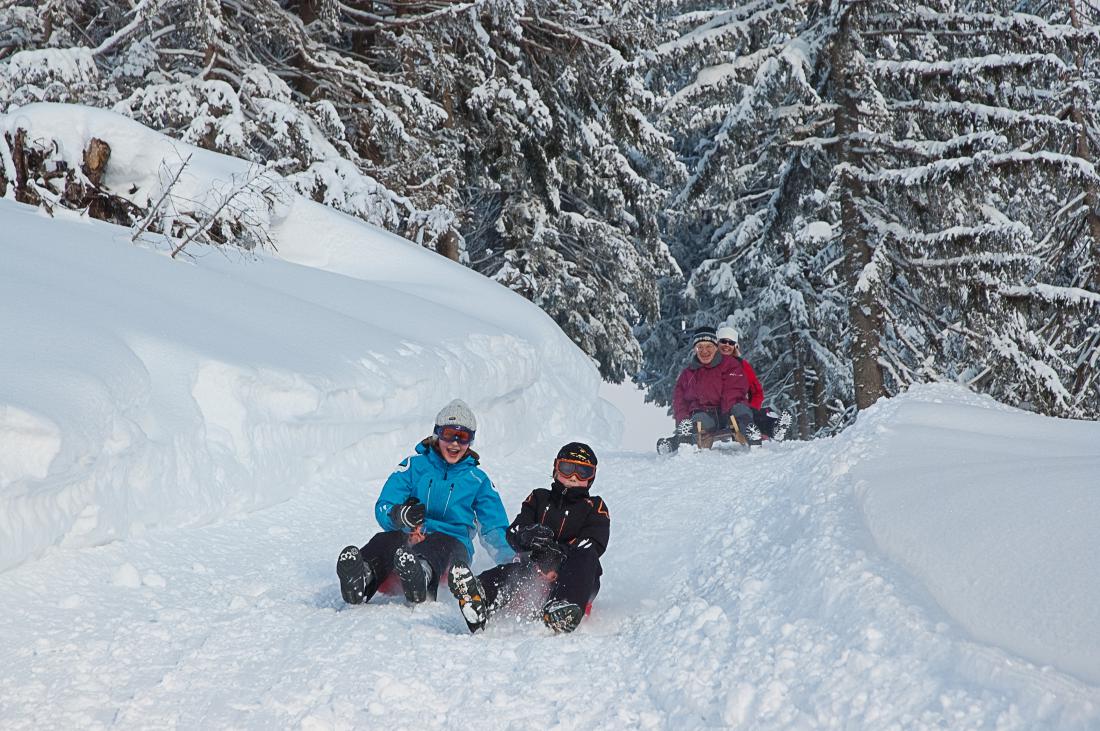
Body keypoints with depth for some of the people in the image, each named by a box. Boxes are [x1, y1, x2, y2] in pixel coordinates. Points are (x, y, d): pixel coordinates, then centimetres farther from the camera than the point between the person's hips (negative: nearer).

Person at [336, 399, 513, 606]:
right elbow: (383, 507, 4)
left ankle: (423, 573, -75)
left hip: (453, 544, -1)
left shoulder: (477, 480, 18)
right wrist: (400, 515, -22)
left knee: (442, 543, -39)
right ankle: (363, 576, -69)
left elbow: (495, 529, 15)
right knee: (385, 540, -35)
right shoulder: (414, 465, 14)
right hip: (407, 539, 1)